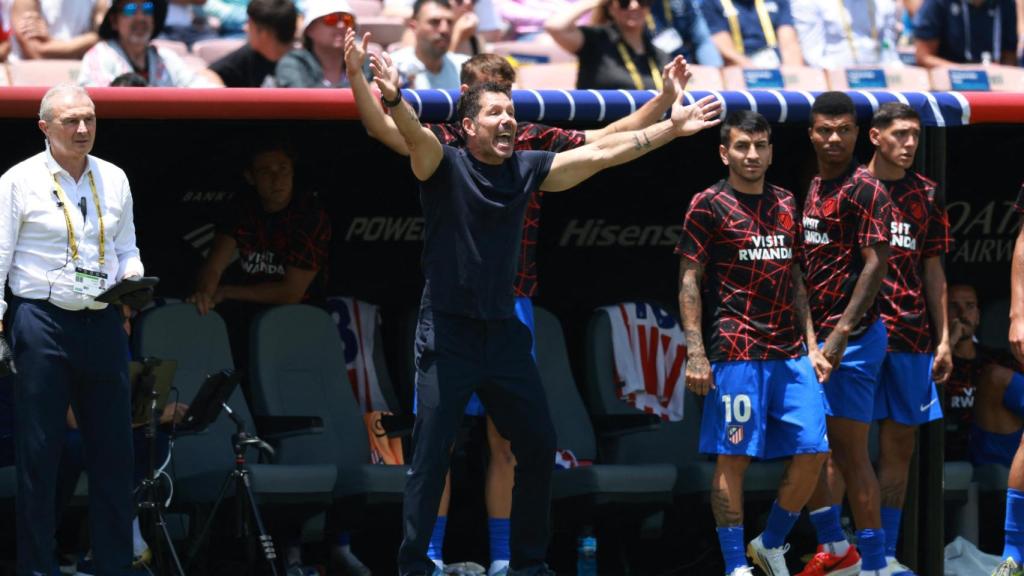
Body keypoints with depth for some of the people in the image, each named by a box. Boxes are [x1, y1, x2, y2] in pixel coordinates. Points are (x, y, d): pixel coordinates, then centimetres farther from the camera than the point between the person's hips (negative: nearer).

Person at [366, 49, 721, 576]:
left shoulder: (527, 169, 6)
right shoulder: (445, 165, -8)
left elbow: (599, 153, 6)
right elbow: (415, 136, -28)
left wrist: (671, 128, 3)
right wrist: (394, 100, -49)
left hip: (503, 331, 6)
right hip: (448, 333, -6)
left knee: (538, 446, 9)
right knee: (431, 456, -7)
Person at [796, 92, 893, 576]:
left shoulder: (865, 190, -12)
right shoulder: (812, 189, 14)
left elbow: (875, 264, -18)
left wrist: (842, 332, -23)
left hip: (851, 337, -9)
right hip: (816, 336, 9)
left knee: (850, 453, -7)